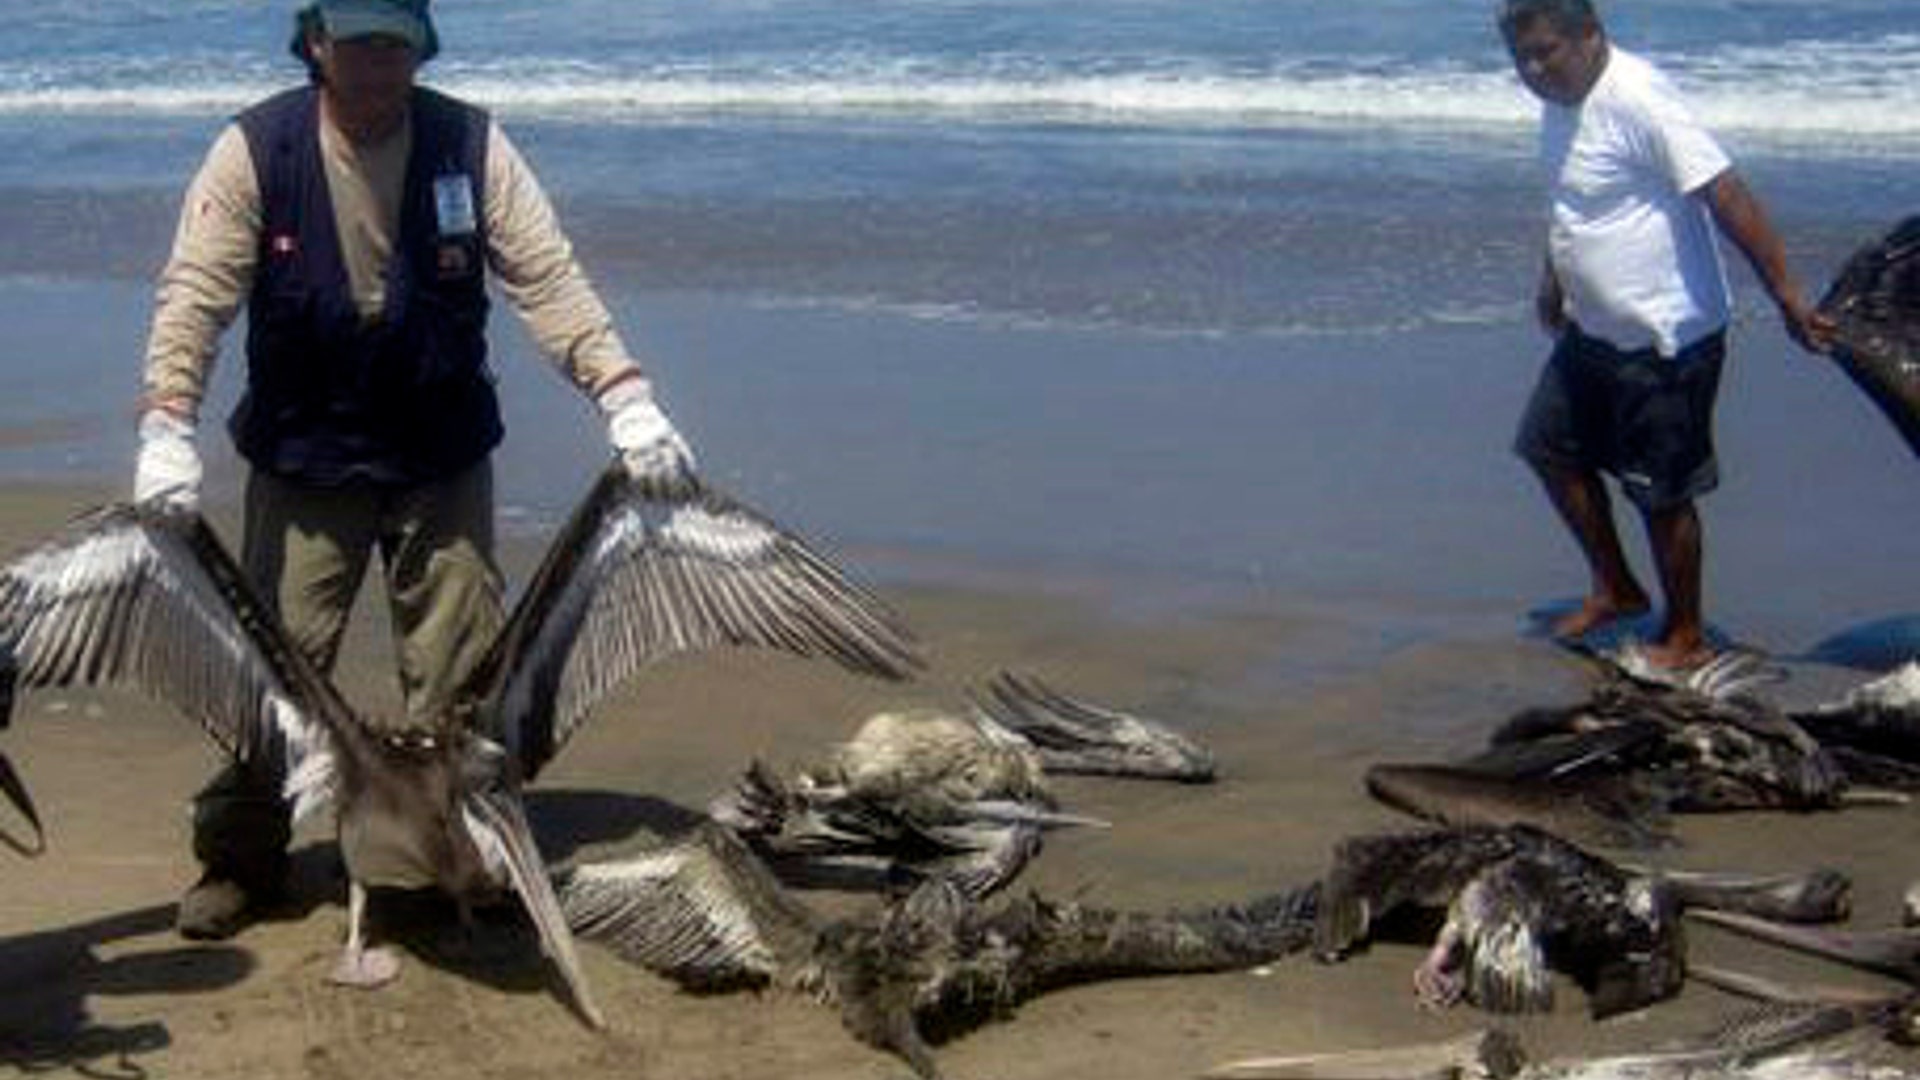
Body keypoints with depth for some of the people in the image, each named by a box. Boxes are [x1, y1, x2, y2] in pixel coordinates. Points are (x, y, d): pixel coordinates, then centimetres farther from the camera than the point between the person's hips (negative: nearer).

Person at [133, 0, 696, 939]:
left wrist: (624, 397, -20)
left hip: (444, 463, 1)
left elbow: (549, 281, -9)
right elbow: (194, 296, -14)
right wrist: (166, 430, -26)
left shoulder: (472, 146, -7)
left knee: (459, 675, 5)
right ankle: (239, 860, 17)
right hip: (301, 460, -1)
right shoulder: (255, 150, -10)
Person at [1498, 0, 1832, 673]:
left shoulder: (1637, 100, -25)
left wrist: (1788, 299, -28)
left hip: (1666, 340, -9)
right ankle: (1616, 589, 33)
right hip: (1594, 332, 9)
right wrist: (1554, 277, 25)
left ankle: (1686, 637, 19)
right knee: (1552, 447, 18)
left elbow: (1727, 196, -27)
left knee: (1661, 493, 1)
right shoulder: (1561, 102, 4)